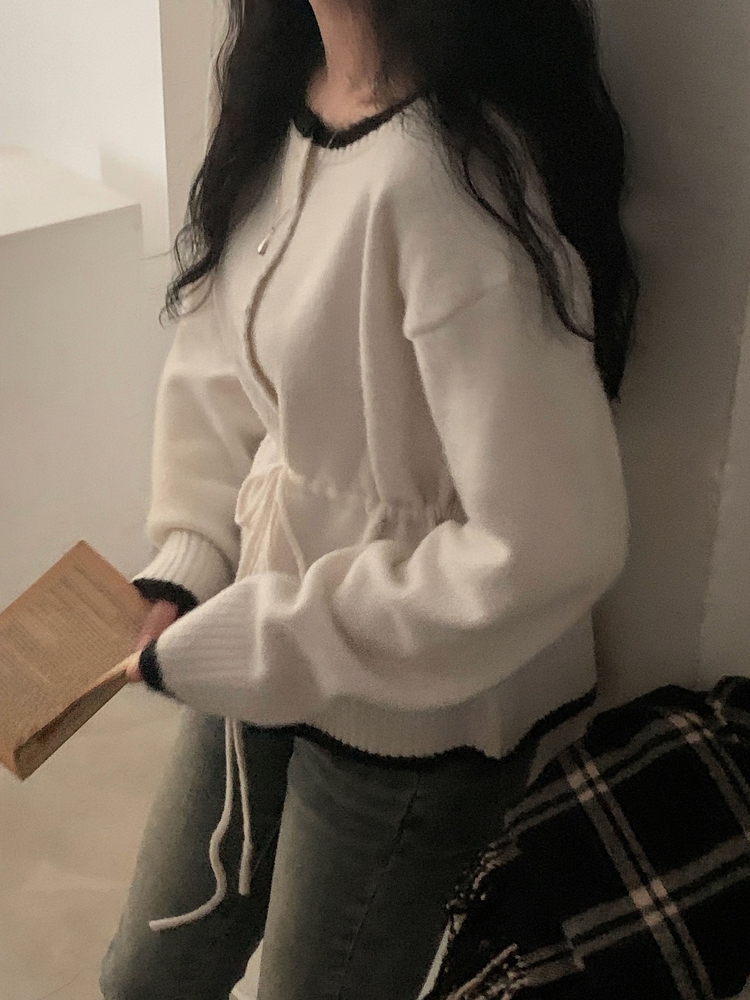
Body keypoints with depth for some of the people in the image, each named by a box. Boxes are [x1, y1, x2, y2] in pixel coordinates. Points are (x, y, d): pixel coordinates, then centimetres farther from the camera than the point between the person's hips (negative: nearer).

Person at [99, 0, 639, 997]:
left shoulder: (450, 176, -30)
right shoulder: (272, 86, -5)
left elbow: (552, 545, -32)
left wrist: (240, 646, -23)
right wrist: (184, 571, -5)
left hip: (411, 717, -7)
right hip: (260, 661, 7)